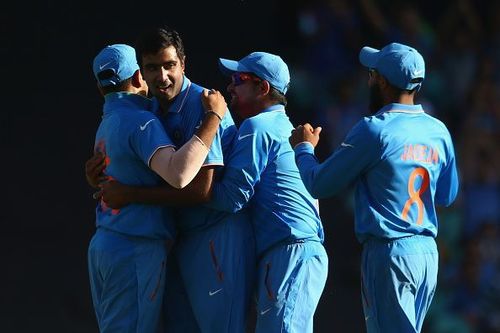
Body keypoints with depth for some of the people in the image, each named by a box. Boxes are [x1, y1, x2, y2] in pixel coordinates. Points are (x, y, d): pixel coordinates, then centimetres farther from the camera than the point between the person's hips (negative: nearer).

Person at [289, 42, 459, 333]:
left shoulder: (375, 130, -12)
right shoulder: (439, 132, 7)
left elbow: (319, 185, -5)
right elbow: (447, 195, 21)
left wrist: (304, 148, 13)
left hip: (389, 252, -7)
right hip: (428, 253, 7)